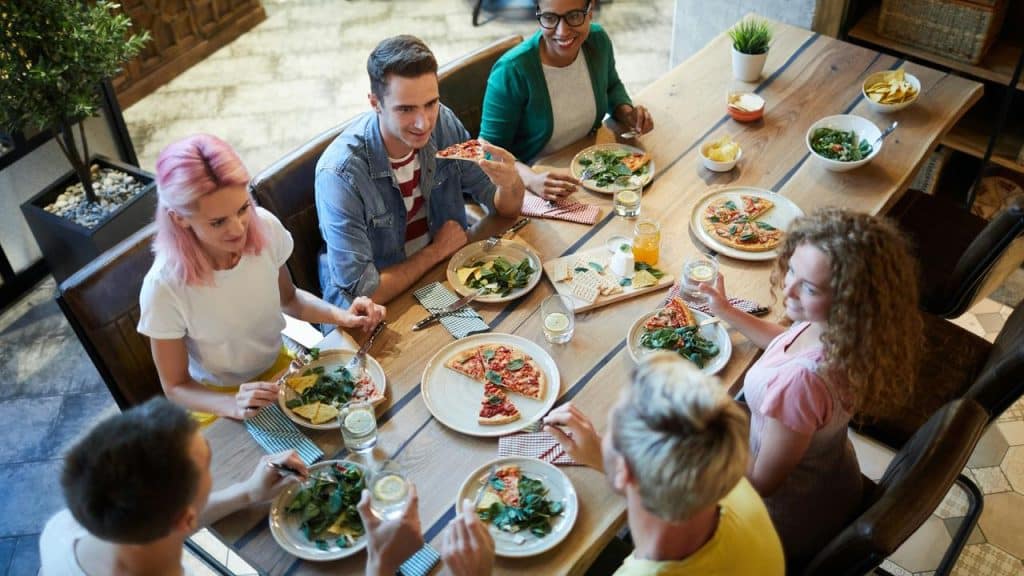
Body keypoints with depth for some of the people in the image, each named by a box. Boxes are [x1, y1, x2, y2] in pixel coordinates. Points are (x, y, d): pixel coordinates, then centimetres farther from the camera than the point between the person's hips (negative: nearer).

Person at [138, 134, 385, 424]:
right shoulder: (164, 288, -28)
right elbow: (175, 387, -14)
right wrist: (235, 405, -33)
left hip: (280, 366, 4)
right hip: (219, 399, -3)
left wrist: (341, 316, -13)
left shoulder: (265, 228, -17)